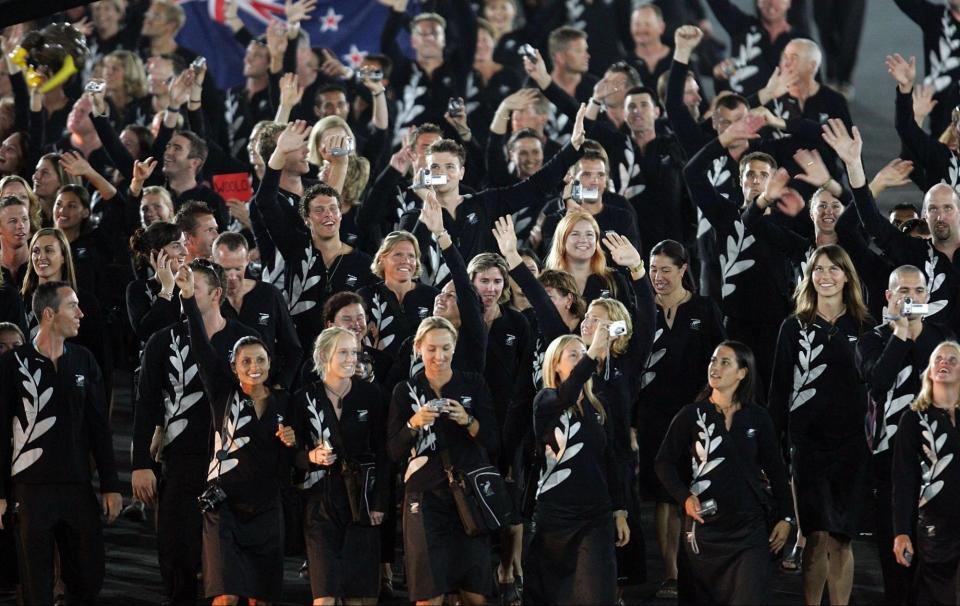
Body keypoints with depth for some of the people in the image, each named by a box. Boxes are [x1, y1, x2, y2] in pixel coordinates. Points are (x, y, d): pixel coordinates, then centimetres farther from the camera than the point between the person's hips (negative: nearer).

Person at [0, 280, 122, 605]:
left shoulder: (83, 361, 7)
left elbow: (99, 428, 10)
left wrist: (111, 485, 6)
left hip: (78, 486, 3)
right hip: (31, 489, -3)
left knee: (88, 579, 4)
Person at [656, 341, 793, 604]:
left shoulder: (758, 418, 4)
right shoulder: (691, 415, 0)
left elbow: (775, 469, 10)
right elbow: (665, 462, 1)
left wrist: (785, 516, 7)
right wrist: (685, 498, -13)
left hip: (750, 526, 0)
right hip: (705, 526, 0)